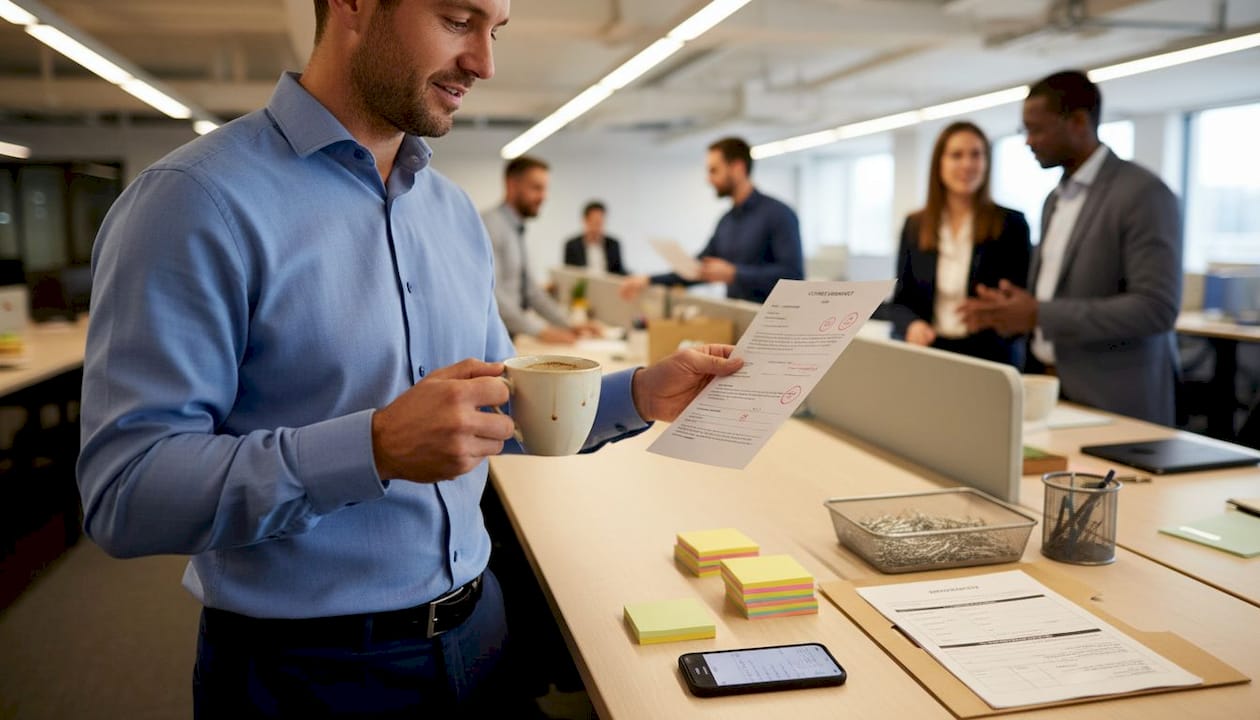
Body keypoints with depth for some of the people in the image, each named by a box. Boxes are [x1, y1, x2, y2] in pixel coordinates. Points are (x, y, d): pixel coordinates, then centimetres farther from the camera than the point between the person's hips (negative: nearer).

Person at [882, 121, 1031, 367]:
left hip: (992, 357, -2)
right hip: (928, 353, 2)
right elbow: (899, 301, 8)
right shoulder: (915, 226, 6)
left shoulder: (1011, 223, -2)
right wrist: (911, 324, -14)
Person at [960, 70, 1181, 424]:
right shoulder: (1056, 199, 14)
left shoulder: (1144, 194, -13)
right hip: (1049, 388, 7)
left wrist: (1040, 316, -23)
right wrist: (1012, 311, -1)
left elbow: (1156, 308, -21)